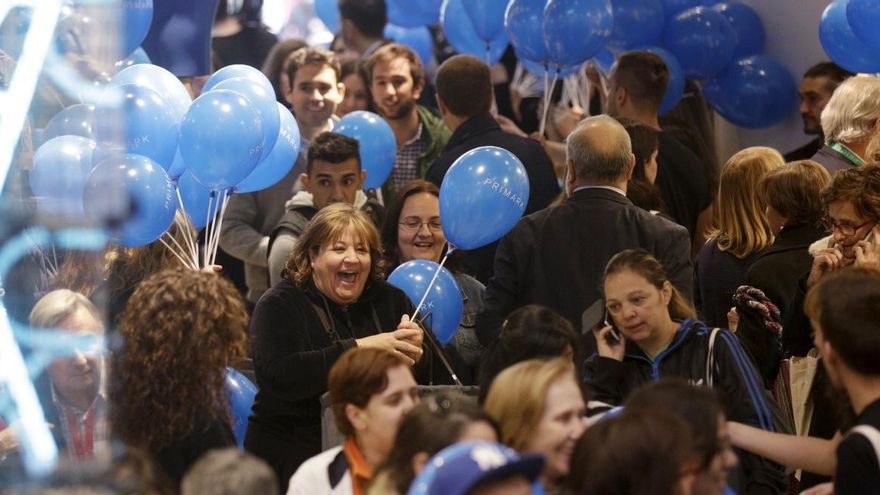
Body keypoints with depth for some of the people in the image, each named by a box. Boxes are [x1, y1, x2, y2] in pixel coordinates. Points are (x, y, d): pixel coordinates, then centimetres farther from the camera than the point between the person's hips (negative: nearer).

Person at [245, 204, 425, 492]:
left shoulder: (391, 301, 12)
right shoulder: (279, 306, 0)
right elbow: (277, 377, -19)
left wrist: (416, 353, -13)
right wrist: (359, 348, -20)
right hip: (295, 454, -4)